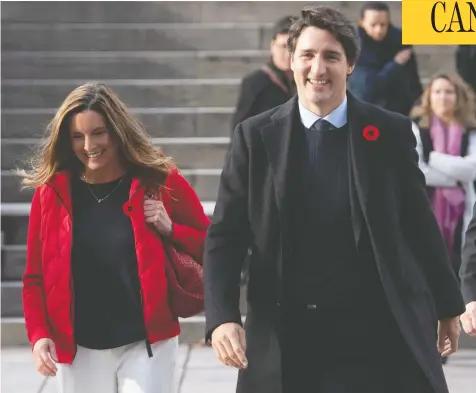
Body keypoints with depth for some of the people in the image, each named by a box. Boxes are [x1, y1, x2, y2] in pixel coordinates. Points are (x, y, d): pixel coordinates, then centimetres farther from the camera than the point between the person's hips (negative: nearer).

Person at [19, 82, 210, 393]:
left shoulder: (160, 182, -3)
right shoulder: (51, 192, 0)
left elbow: (210, 248, 4)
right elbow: (35, 278, 5)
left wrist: (170, 229, -13)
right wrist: (39, 335, -9)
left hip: (147, 344, -2)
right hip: (79, 351, 2)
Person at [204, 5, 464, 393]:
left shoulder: (391, 132, 1)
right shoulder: (256, 137, 1)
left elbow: (421, 225, 9)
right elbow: (225, 236, 0)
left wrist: (448, 306, 16)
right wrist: (223, 317, -13)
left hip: (381, 330, 0)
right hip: (286, 337, 0)